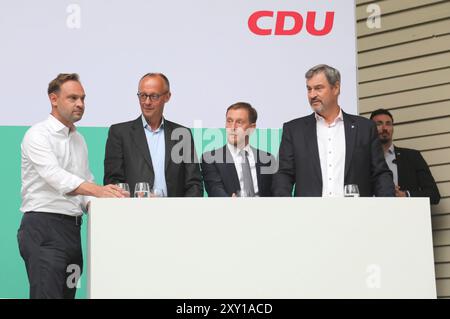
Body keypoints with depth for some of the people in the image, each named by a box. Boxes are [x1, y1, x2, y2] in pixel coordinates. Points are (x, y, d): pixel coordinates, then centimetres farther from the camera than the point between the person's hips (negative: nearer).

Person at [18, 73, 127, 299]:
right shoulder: (38, 135, -8)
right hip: (43, 229, -8)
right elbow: (55, 175, -24)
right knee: (47, 294, -16)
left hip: (72, 229, 8)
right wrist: (97, 190, -38)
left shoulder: (78, 139, 18)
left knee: (68, 294, 6)